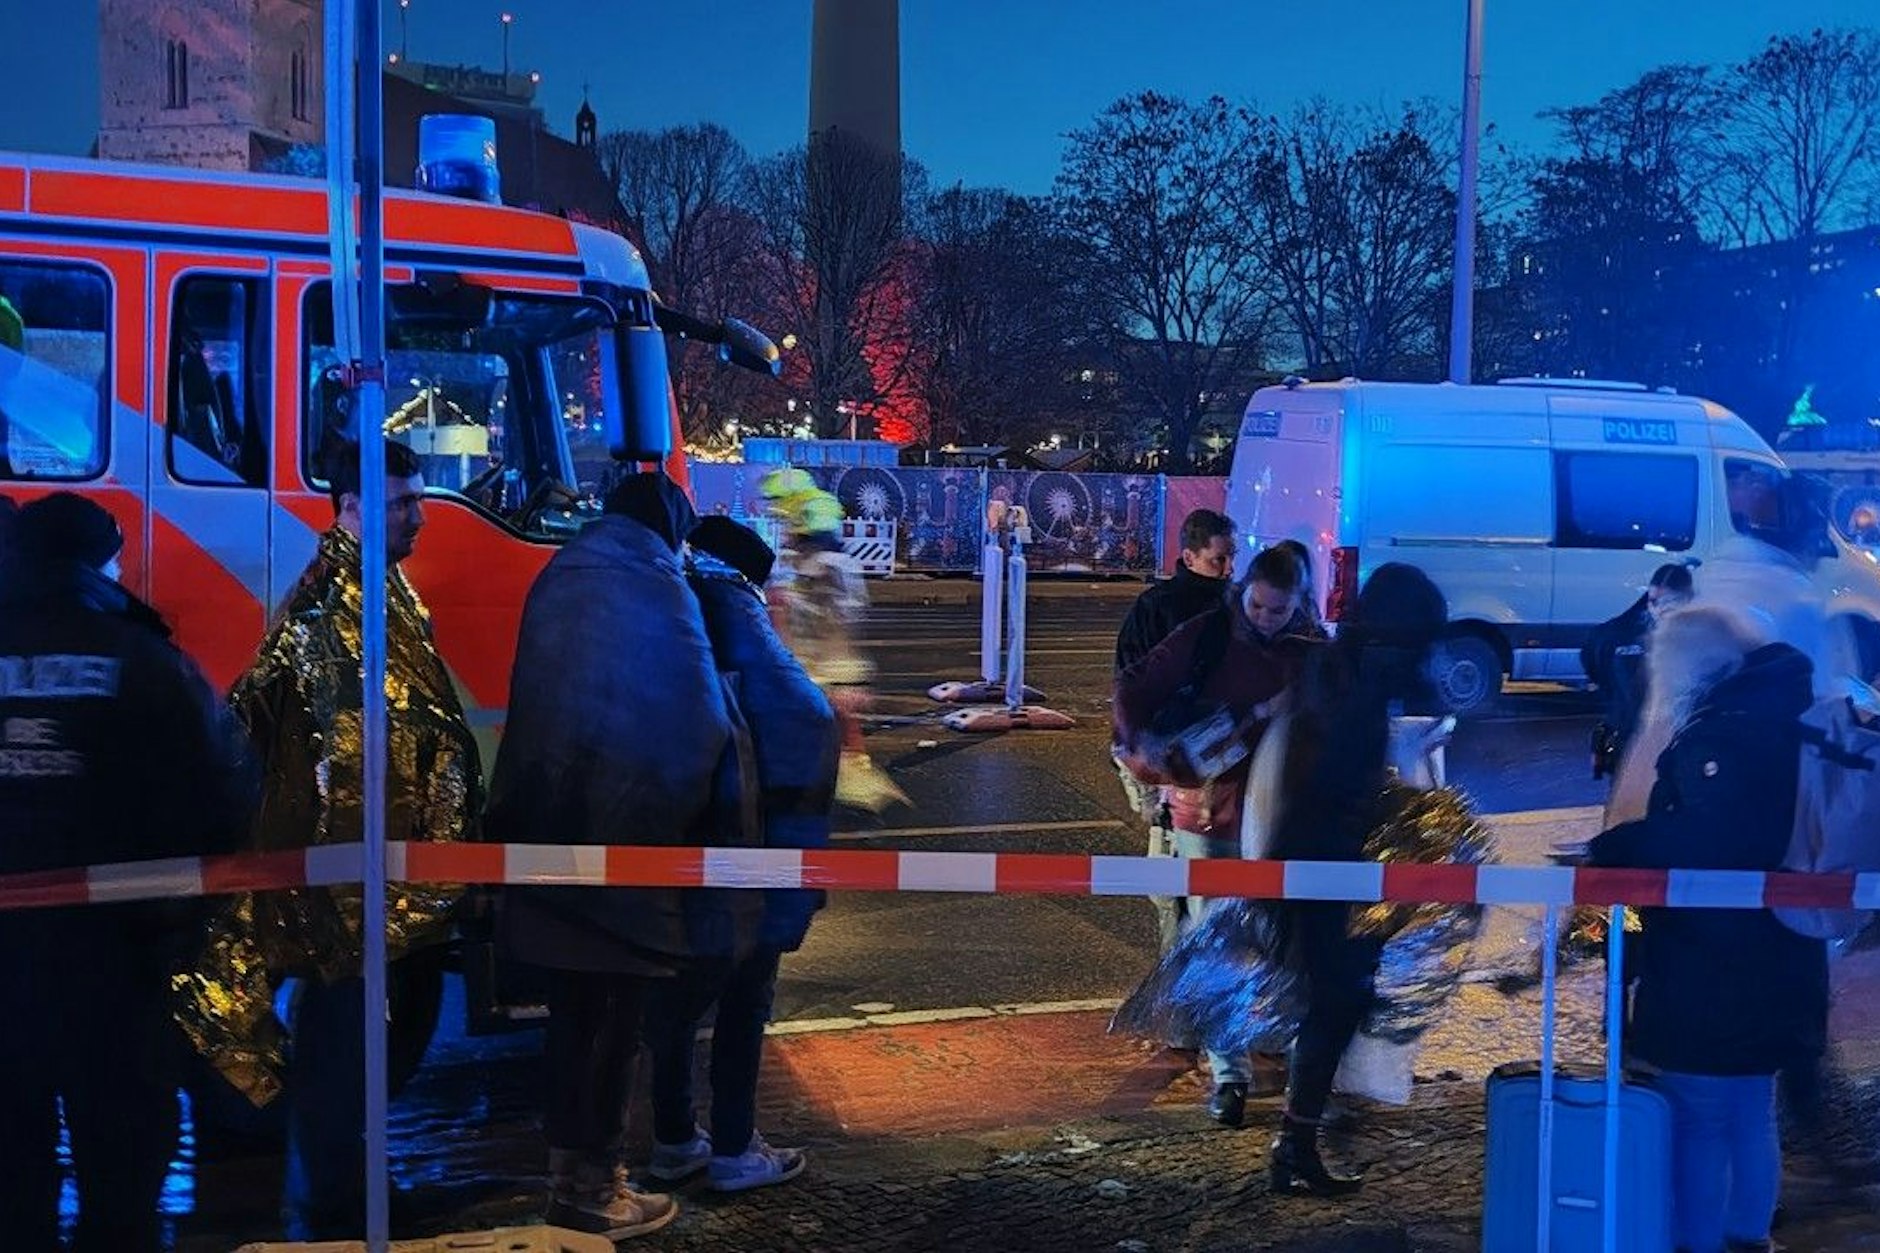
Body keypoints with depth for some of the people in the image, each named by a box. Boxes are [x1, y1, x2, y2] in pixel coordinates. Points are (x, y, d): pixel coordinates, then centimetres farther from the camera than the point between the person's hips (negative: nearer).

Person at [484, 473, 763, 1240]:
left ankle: (568, 1168, 23)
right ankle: (594, 1190, 8)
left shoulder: (558, 580, 12)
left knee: (571, 1003, 15)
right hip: (628, 830, -7)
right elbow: (701, 718, -9)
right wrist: (712, 826, 1)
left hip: (553, 826, 7)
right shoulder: (659, 589, -8)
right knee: (618, 1009, 2)